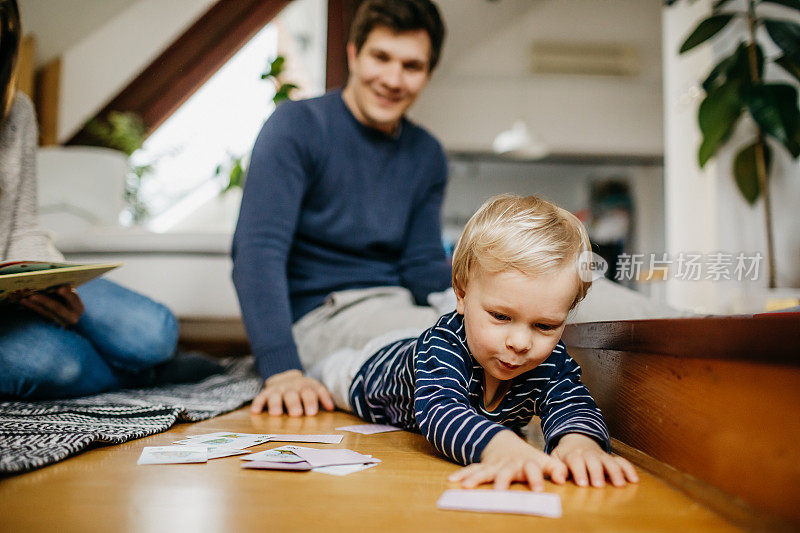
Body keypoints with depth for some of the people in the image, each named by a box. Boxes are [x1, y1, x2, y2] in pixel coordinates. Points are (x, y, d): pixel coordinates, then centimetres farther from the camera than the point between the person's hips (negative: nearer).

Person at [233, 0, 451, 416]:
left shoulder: (427, 155, 13)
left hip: (402, 305, 7)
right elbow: (258, 252, -16)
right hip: (319, 315, -7)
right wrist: (282, 368, -30)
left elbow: (423, 265, 9)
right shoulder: (295, 127, -5)